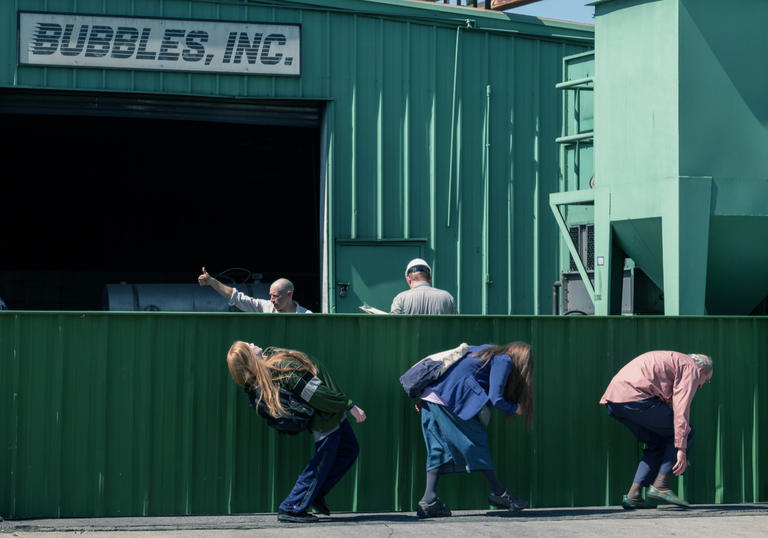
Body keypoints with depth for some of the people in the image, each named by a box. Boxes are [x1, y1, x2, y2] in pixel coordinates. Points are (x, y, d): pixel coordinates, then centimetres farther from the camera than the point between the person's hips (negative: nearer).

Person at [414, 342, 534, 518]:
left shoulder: (486, 350, 27)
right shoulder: (504, 360, 1)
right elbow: (496, 399, -9)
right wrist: (515, 409, 10)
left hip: (430, 398, 8)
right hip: (451, 401, -8)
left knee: (438, 448, 8)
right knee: (477, 443, 3)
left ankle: (429, 500, -1)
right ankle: (499, 494, 12)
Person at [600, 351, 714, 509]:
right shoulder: (691, 368, 8)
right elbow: (681, 408, -6)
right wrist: (682, 450, -9)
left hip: (612, 400, 9)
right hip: (635, 397, -9)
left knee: (658, 444, 22)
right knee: (684, 432, 7)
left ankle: (633, 495, 10)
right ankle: (660, 486, 0)